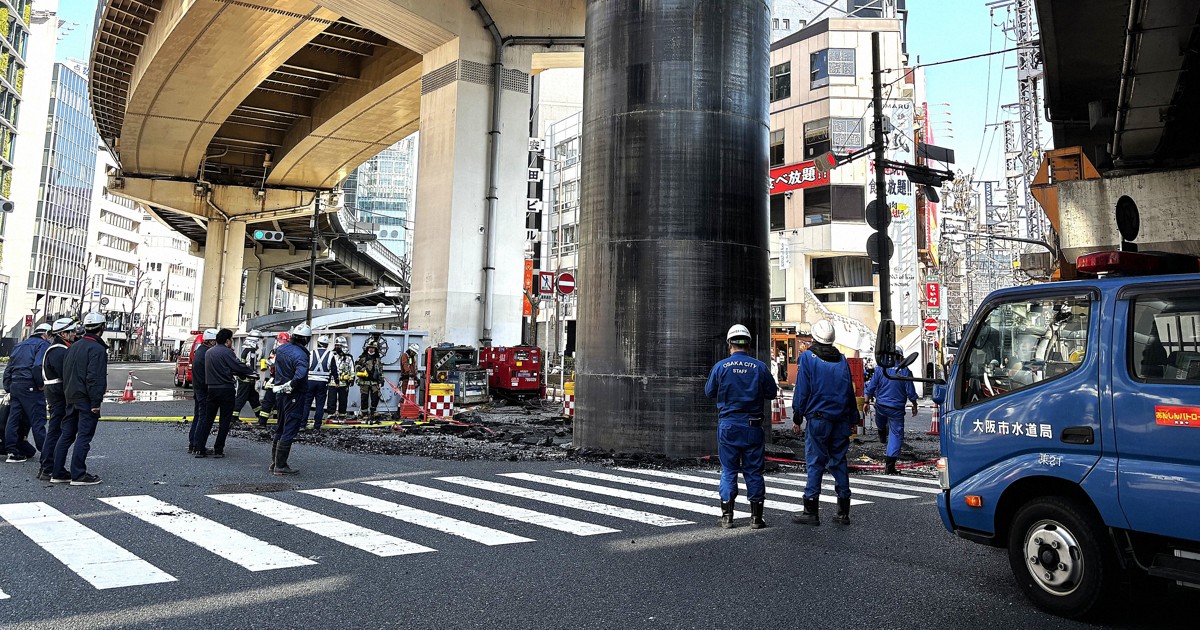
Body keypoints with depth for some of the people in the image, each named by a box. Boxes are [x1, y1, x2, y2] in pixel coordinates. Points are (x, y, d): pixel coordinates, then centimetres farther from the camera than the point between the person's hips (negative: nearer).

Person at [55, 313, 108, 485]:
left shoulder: (73, 347, 15)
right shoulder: (97, 349, -14)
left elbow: (65, 373, 19)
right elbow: (95, 377, -20)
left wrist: (68, 395, 22)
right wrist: (96, 402, -19)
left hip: (71, 398, 9)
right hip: (86, 400, -9)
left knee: (66, 435, 13)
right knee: (84, 437, -5)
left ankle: (57, 473, 16)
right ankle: (78, 475, -3)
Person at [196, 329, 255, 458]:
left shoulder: (209, 352, 12)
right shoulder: (227, 352, -12)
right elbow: (239, 366, -12)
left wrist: (234, 373, 20)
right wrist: (251, 370, 6)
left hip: (212, 389, 7)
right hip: (226, 390, -7)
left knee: (208, 419, 12)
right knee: (225, 421, 2)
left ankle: (200, 448, 8)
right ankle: (218, 450, 4)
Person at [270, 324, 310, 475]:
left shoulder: (282, 348, 4)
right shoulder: (300, 355, -22)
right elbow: (301, 374, -36)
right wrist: (291, 384, -21)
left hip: (280, 392, 9)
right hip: (294, 395, -9)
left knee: (281, 428, 20)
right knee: (290, 430, -2)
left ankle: (275, 462, 28)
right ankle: (280, 466, 1)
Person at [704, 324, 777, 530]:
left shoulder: (720, 367, -6)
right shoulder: (760, 367, -4)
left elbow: (709, 392, 4)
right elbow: (772, 393, 4)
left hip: (727, 425, 0)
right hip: (752, 426, 0)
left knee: (728, 470, 8)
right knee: (753, 471, 8)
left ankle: (727, 516, 9)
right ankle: (756, 516, 12)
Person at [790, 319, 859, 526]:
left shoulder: (807, 357, -4)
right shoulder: (841, 359, 12)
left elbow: (802, 390, -6)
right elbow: (850, 391, 14)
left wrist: (797, 418, -1)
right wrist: (853, 419, 19)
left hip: (818, 418, -5)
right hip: (841, 419, 5)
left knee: (815, 462, -2)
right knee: (839, 461, 9)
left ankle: (811, 511, -1)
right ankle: (843, 512, 12)